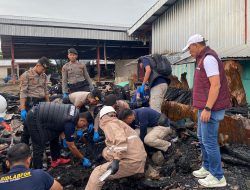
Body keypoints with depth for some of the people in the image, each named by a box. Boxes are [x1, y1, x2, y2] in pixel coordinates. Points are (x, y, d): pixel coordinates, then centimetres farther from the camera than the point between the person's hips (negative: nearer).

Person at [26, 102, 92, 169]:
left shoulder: (75, 111, 1)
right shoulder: (70, 124, -21)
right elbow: (71, 146, -10)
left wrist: (63, 135, 12)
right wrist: (83, 159, 1)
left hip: (39, 112, 10)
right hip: (34, 118, -10)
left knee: (54, 135, 18)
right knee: (39, 147, -6)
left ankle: (55, 159, 32)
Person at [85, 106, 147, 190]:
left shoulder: (110, 123, -4)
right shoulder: (119, 123, 24)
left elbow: (120, 139, -22)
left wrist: (116, 160, -29)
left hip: (132, 161, -10)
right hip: (137, 158, 10)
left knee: (98, 173, -10)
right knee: (106, 151, 20)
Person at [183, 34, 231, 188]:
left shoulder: (208, 58, -16)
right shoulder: (204, 58, 16)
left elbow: (216, 85, -23)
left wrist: (207, 108, -25)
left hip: (211, 108, -11)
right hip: (206, 107, 11)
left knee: (209, 141, -2)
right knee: (202, 138, 18)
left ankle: (218, 177, 13)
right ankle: (207, 167, 33)